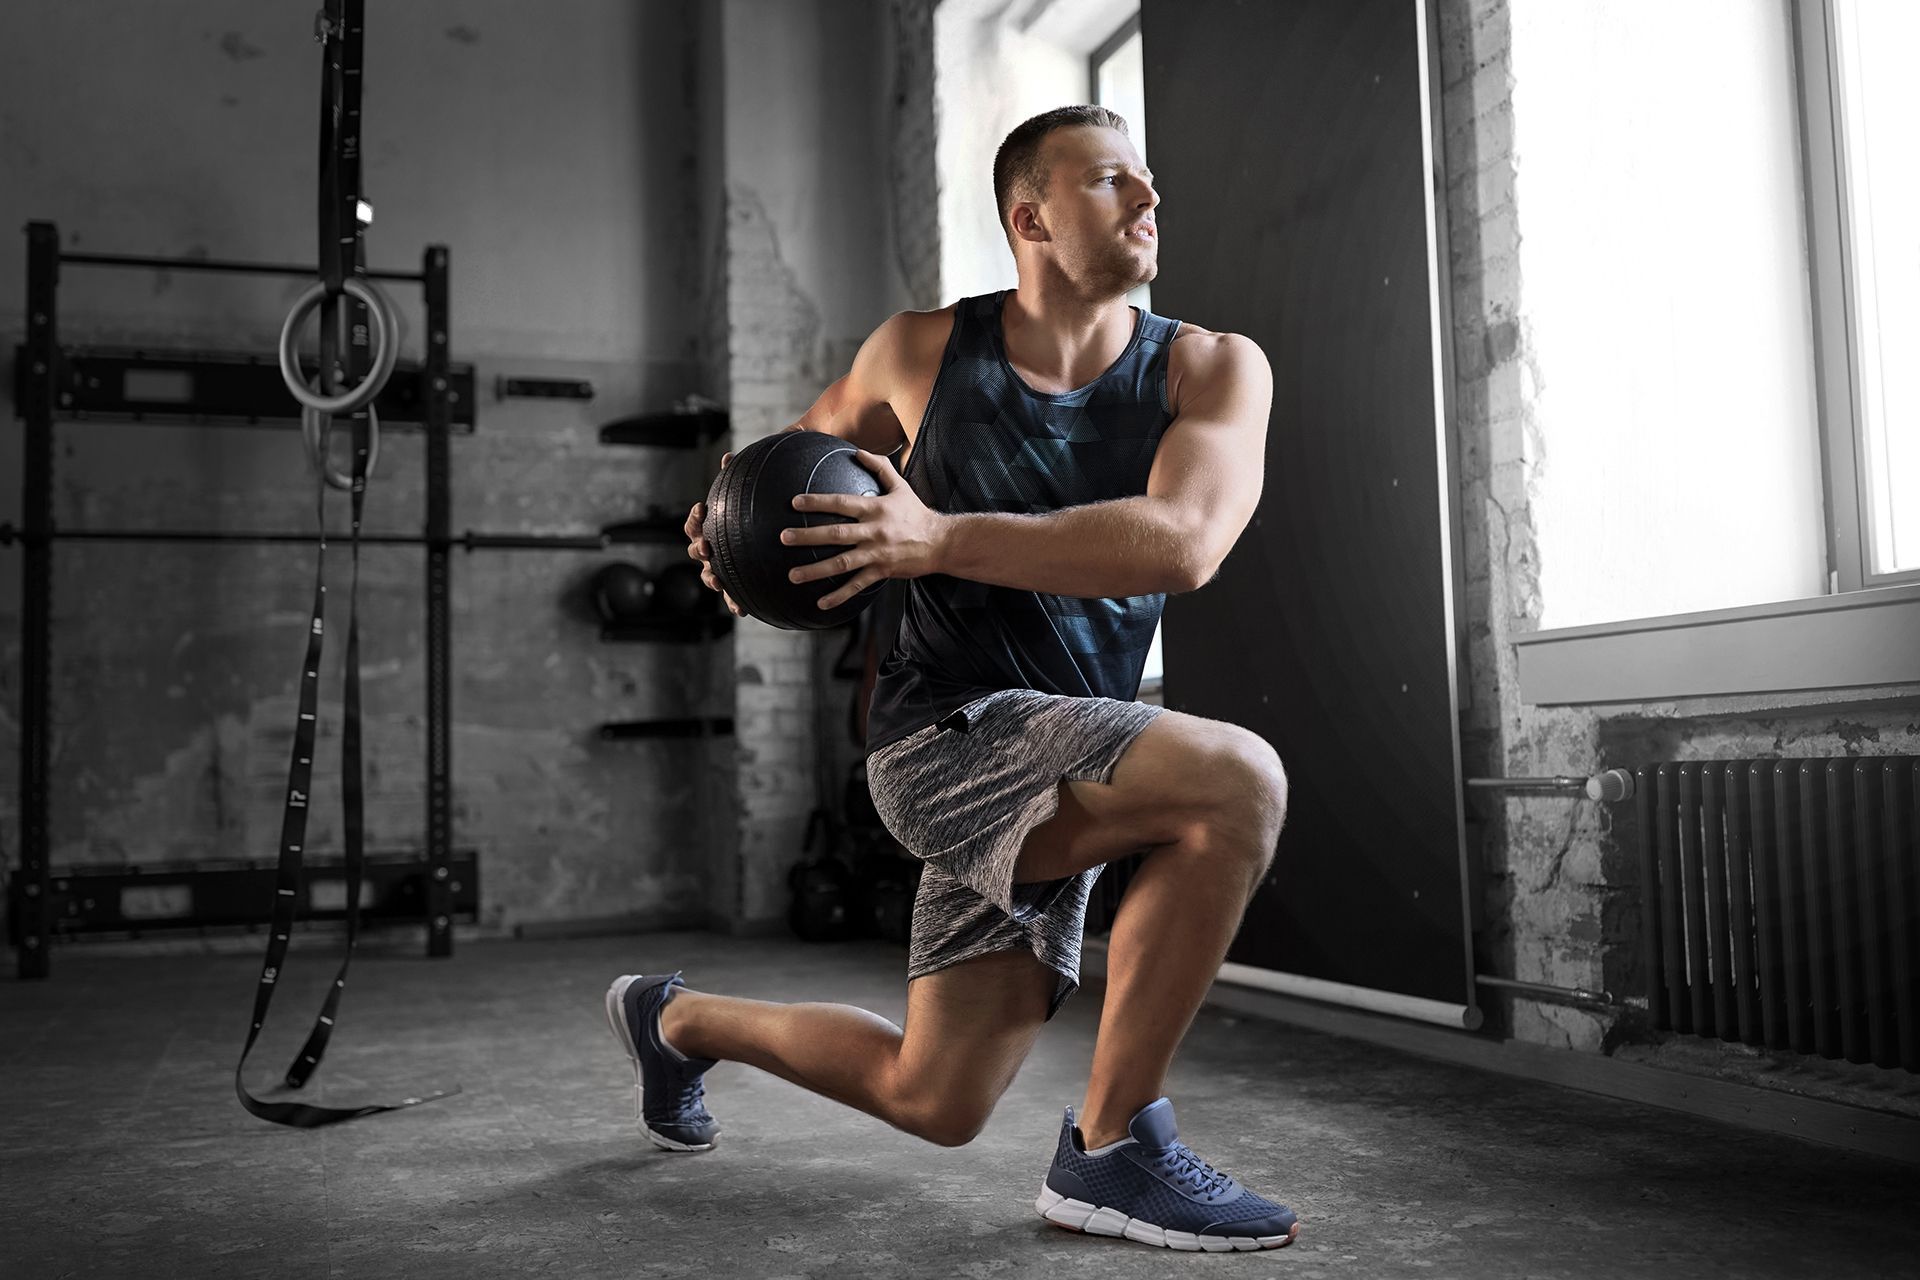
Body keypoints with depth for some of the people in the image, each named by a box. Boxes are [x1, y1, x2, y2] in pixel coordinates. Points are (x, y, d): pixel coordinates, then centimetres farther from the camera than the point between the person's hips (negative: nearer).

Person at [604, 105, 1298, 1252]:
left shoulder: (1213, 371, -2)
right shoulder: (923, 352, -1)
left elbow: (1181, 545, -21)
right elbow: (818, 437, 20)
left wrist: (945, 539, -27)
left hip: (1062, 772, 4)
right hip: (947, 734, -4)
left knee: (935, 1103, 13)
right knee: (1238, 783, -30)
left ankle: (679, 1019, 39)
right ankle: (1113, 1146, -14)